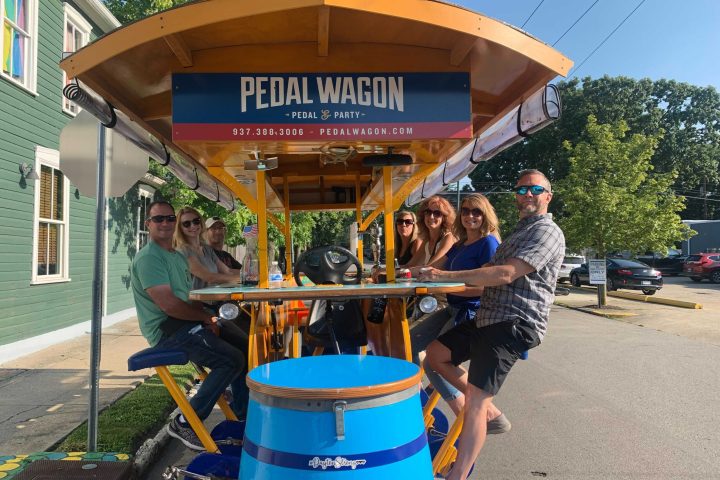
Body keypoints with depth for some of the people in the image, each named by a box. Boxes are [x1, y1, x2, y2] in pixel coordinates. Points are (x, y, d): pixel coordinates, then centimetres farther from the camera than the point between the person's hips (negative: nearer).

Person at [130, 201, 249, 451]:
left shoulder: (178, 256, 18)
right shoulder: (148, 258, -13)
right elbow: (169, 305, -22)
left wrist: (207, 317, -1)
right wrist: (206, 318, -11)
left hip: (186, 324, 10)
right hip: (168, 330, -10)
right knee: (231, 360, -21)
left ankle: (241, 411, 26)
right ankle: (184, 423, -9)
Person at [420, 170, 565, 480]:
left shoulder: (547, 232, -10)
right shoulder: (520, 231, 23)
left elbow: (506, 274, -23)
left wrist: (447, 276, -24)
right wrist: (450, 287, 18)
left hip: (515, 324, -10)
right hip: (489, 317, 10)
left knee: (474, 399, -13)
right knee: (436, 355, 14)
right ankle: (489, 411, 21)